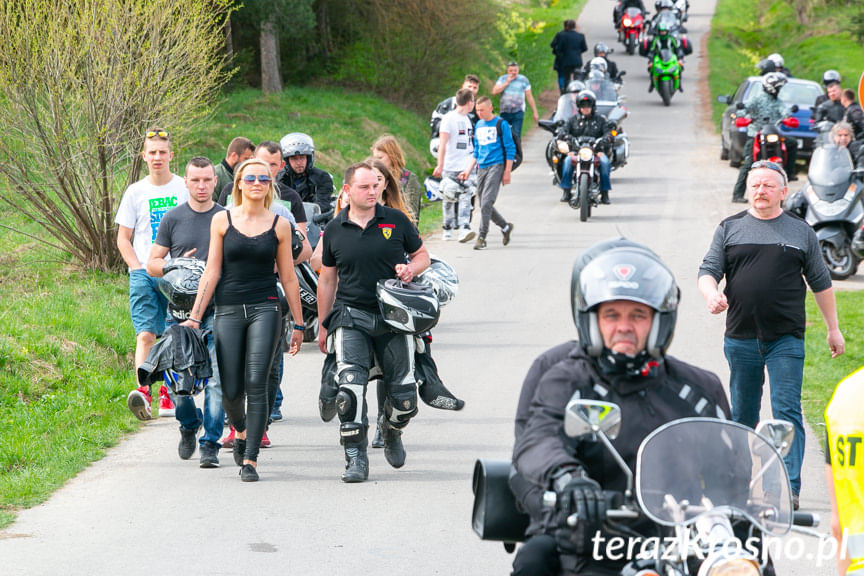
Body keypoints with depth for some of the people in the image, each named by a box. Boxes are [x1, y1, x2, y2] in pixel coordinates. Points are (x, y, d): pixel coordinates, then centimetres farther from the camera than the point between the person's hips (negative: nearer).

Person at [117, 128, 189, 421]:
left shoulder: (185, 189, 6)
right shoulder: (135, 192, 7)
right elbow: (123, 237, 9)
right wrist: (138, 267, -5)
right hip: (144, 273, -1)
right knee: (145, 334, -15)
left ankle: (168, 396, 16)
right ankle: (143, 391, -27)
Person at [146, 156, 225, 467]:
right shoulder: (173, 219, 8)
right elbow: (152, 263, 11)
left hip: (217, 310, -1)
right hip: (181, 309, 1)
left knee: (217, 378, -9)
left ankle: (210, 444, -4)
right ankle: (189, 424, 31)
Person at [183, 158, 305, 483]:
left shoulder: (279, 226, 6)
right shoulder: (222, 221, 5)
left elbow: (288, 277, 10)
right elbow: (211, 271, 6)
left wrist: (298, 323, 11)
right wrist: (195, 316, 1)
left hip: (265, 309, -1)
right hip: (228, 310, 1)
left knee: (256, 384, -12)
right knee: (231, 390, 0)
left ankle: (250, 459, -6)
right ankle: (240, 430, 34)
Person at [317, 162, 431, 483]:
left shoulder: (396, 221, 3)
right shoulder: (334, 230, 5)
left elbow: (422, 255, 14)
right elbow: (327, 279, 14)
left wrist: (410, 268, -10)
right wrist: (323, 325, 16)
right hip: (352, 316, 0)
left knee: (404, 397, 0)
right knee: (350, 387, -19)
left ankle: (391, 431, 34)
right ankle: (355, 458, -13)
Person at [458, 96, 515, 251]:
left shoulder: (501, 124, -3)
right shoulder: (478, 126, 15)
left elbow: (510, 149, -3)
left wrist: (507, 172, -8)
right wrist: (469, 170, 15)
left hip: (496, 166, -7)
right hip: (481, 168, 7)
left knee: (486, 202, -17)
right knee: (484, 204, 6)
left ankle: (482, 237, -15)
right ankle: (505, 226, 27)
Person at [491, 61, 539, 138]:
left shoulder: (523, 80, 5)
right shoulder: (502, 79, 8)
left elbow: (529, 97, 9)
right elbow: (494, 91, -5)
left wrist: (534, 112, 9)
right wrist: (507, 82, -8)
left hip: (518, 112, -2)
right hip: (504, 112, 2)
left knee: (516, 136, -15)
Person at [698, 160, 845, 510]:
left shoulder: (801, 232, 9)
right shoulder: (730, 229, 10)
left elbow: (820, 282, 14)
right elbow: (708, 271, 5)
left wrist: (833, 329, 15)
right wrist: (711, 294, -18)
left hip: (787, 339, -1)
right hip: (740, 337, 2)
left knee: (787, 411, -10)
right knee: (742, 414, 10)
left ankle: (789, 490, -15)